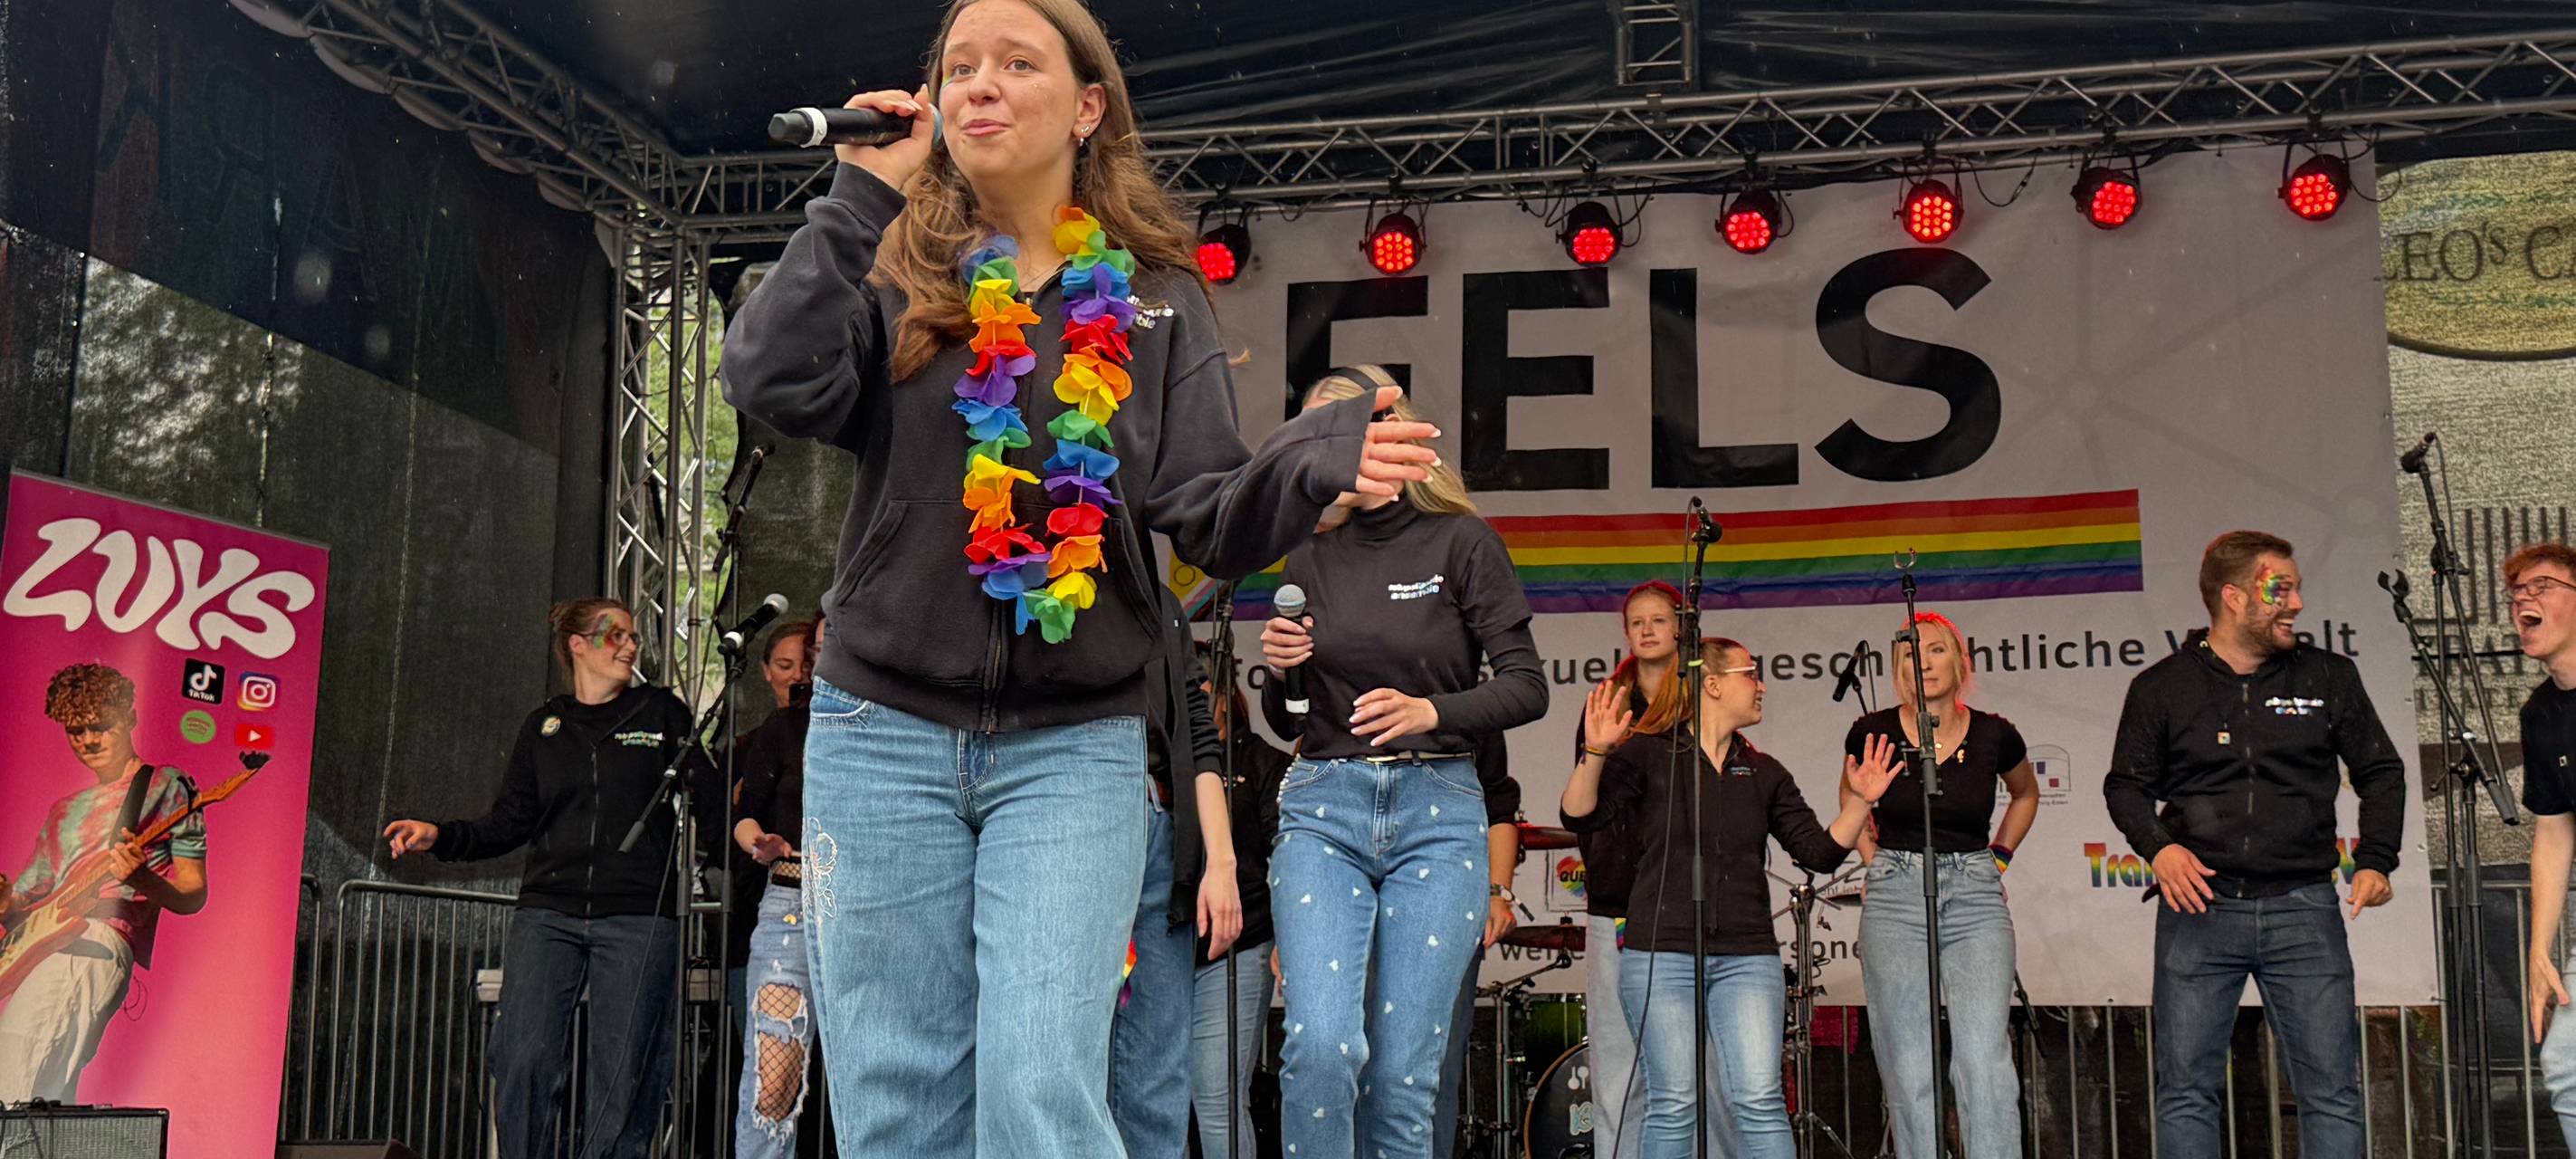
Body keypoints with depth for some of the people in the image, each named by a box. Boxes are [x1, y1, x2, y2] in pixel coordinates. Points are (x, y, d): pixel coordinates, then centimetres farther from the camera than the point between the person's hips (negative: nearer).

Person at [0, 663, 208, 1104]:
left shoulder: (164, 787, 9)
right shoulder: (65, 811, 27)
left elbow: (193, 896, 4)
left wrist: (143, 879, -17)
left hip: (99, 940, -7)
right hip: (44, 947, 7)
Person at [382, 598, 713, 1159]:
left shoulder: (661, 712, 11)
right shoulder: (544, 727, 16)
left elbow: (710, 797, 6)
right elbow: (511, 822, 14)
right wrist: (440, 836, 0)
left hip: (637, 921, -1)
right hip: (548, 914, 1)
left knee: (622, 1073, -5)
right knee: (523, 1059, -12)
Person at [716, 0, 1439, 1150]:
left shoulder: (1153, 300, 6)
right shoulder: (893, 276, 6)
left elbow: (1210, 520, -2)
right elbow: (774, 384, -13)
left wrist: (1314, 461, -22)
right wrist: (859, 199, -9)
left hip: (1075, 747, -1)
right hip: (886, 732, 1)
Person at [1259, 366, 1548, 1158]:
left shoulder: (1459, 541, 2)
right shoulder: (1311, 559, 12)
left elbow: (1527, 688, -2)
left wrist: (1430, 712, -19)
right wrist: (1278, 668, -2)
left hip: (1437, 812, -2)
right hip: (1322, 808, 2)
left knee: (1403, 1073, -3)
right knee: (1321, 1045, -17)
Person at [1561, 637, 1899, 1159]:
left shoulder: (1763, 773, 16)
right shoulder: (1647, 755, 3)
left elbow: (1820, 851, 13)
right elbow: (1582, 817, -8)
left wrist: (1859, 802, -2)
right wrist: (1596, 754, -24)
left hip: (1747, 958, 3)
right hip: (1660, 954, -3)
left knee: (1760, 1103, -8)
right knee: (1673, 1107, -3)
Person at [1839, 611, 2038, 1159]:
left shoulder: (1993, 735, 0)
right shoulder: (1874, 732, -1)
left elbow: (2026, 794, 23)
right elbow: (1852, 796, 21)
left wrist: (1998, 858, 13)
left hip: (1977, 899, 0)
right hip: (1895, 898, 0)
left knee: (1986, 1063, -12)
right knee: (1908, 1072, -1)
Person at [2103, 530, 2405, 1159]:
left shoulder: (2329, 677, 9)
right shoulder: (2161, 688, 6)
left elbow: (2381, 771, 16)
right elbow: (2127, 784, 11)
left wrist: (2375, 861, 3)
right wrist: (2158, 847, -8)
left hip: (2302, 908, 1)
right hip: (2199, 904, -1)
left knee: (2331, 1088, -1)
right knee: (2185, 1089, 0)